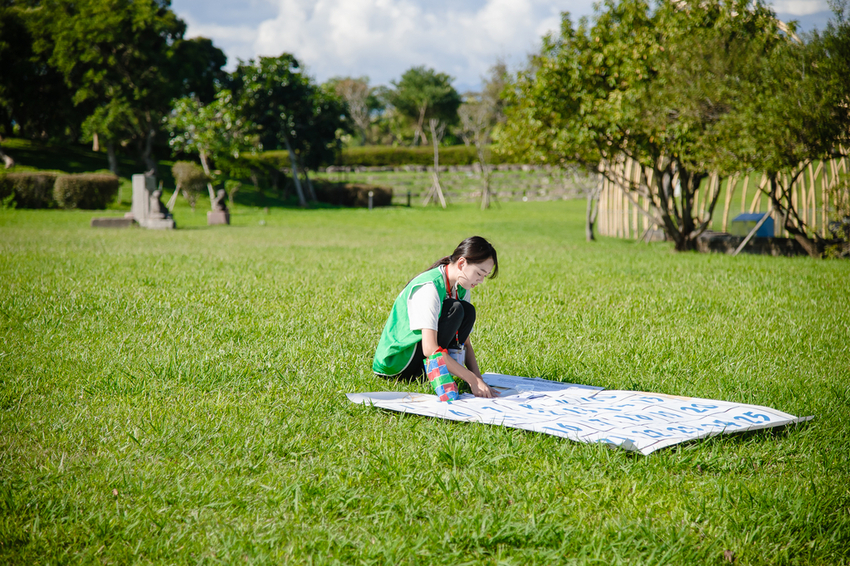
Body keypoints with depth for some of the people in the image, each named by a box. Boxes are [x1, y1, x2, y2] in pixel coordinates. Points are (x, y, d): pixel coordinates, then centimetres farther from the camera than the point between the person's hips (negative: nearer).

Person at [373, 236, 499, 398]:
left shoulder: (461, 289, 3)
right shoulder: (429, 287, -25)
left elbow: (466, 344, 4)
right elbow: (429, 349, -33)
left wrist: (479, 380, -13)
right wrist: (472, 379, -31)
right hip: (395, 362, -9)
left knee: (467, 310, -6)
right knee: (455, 310, -22)